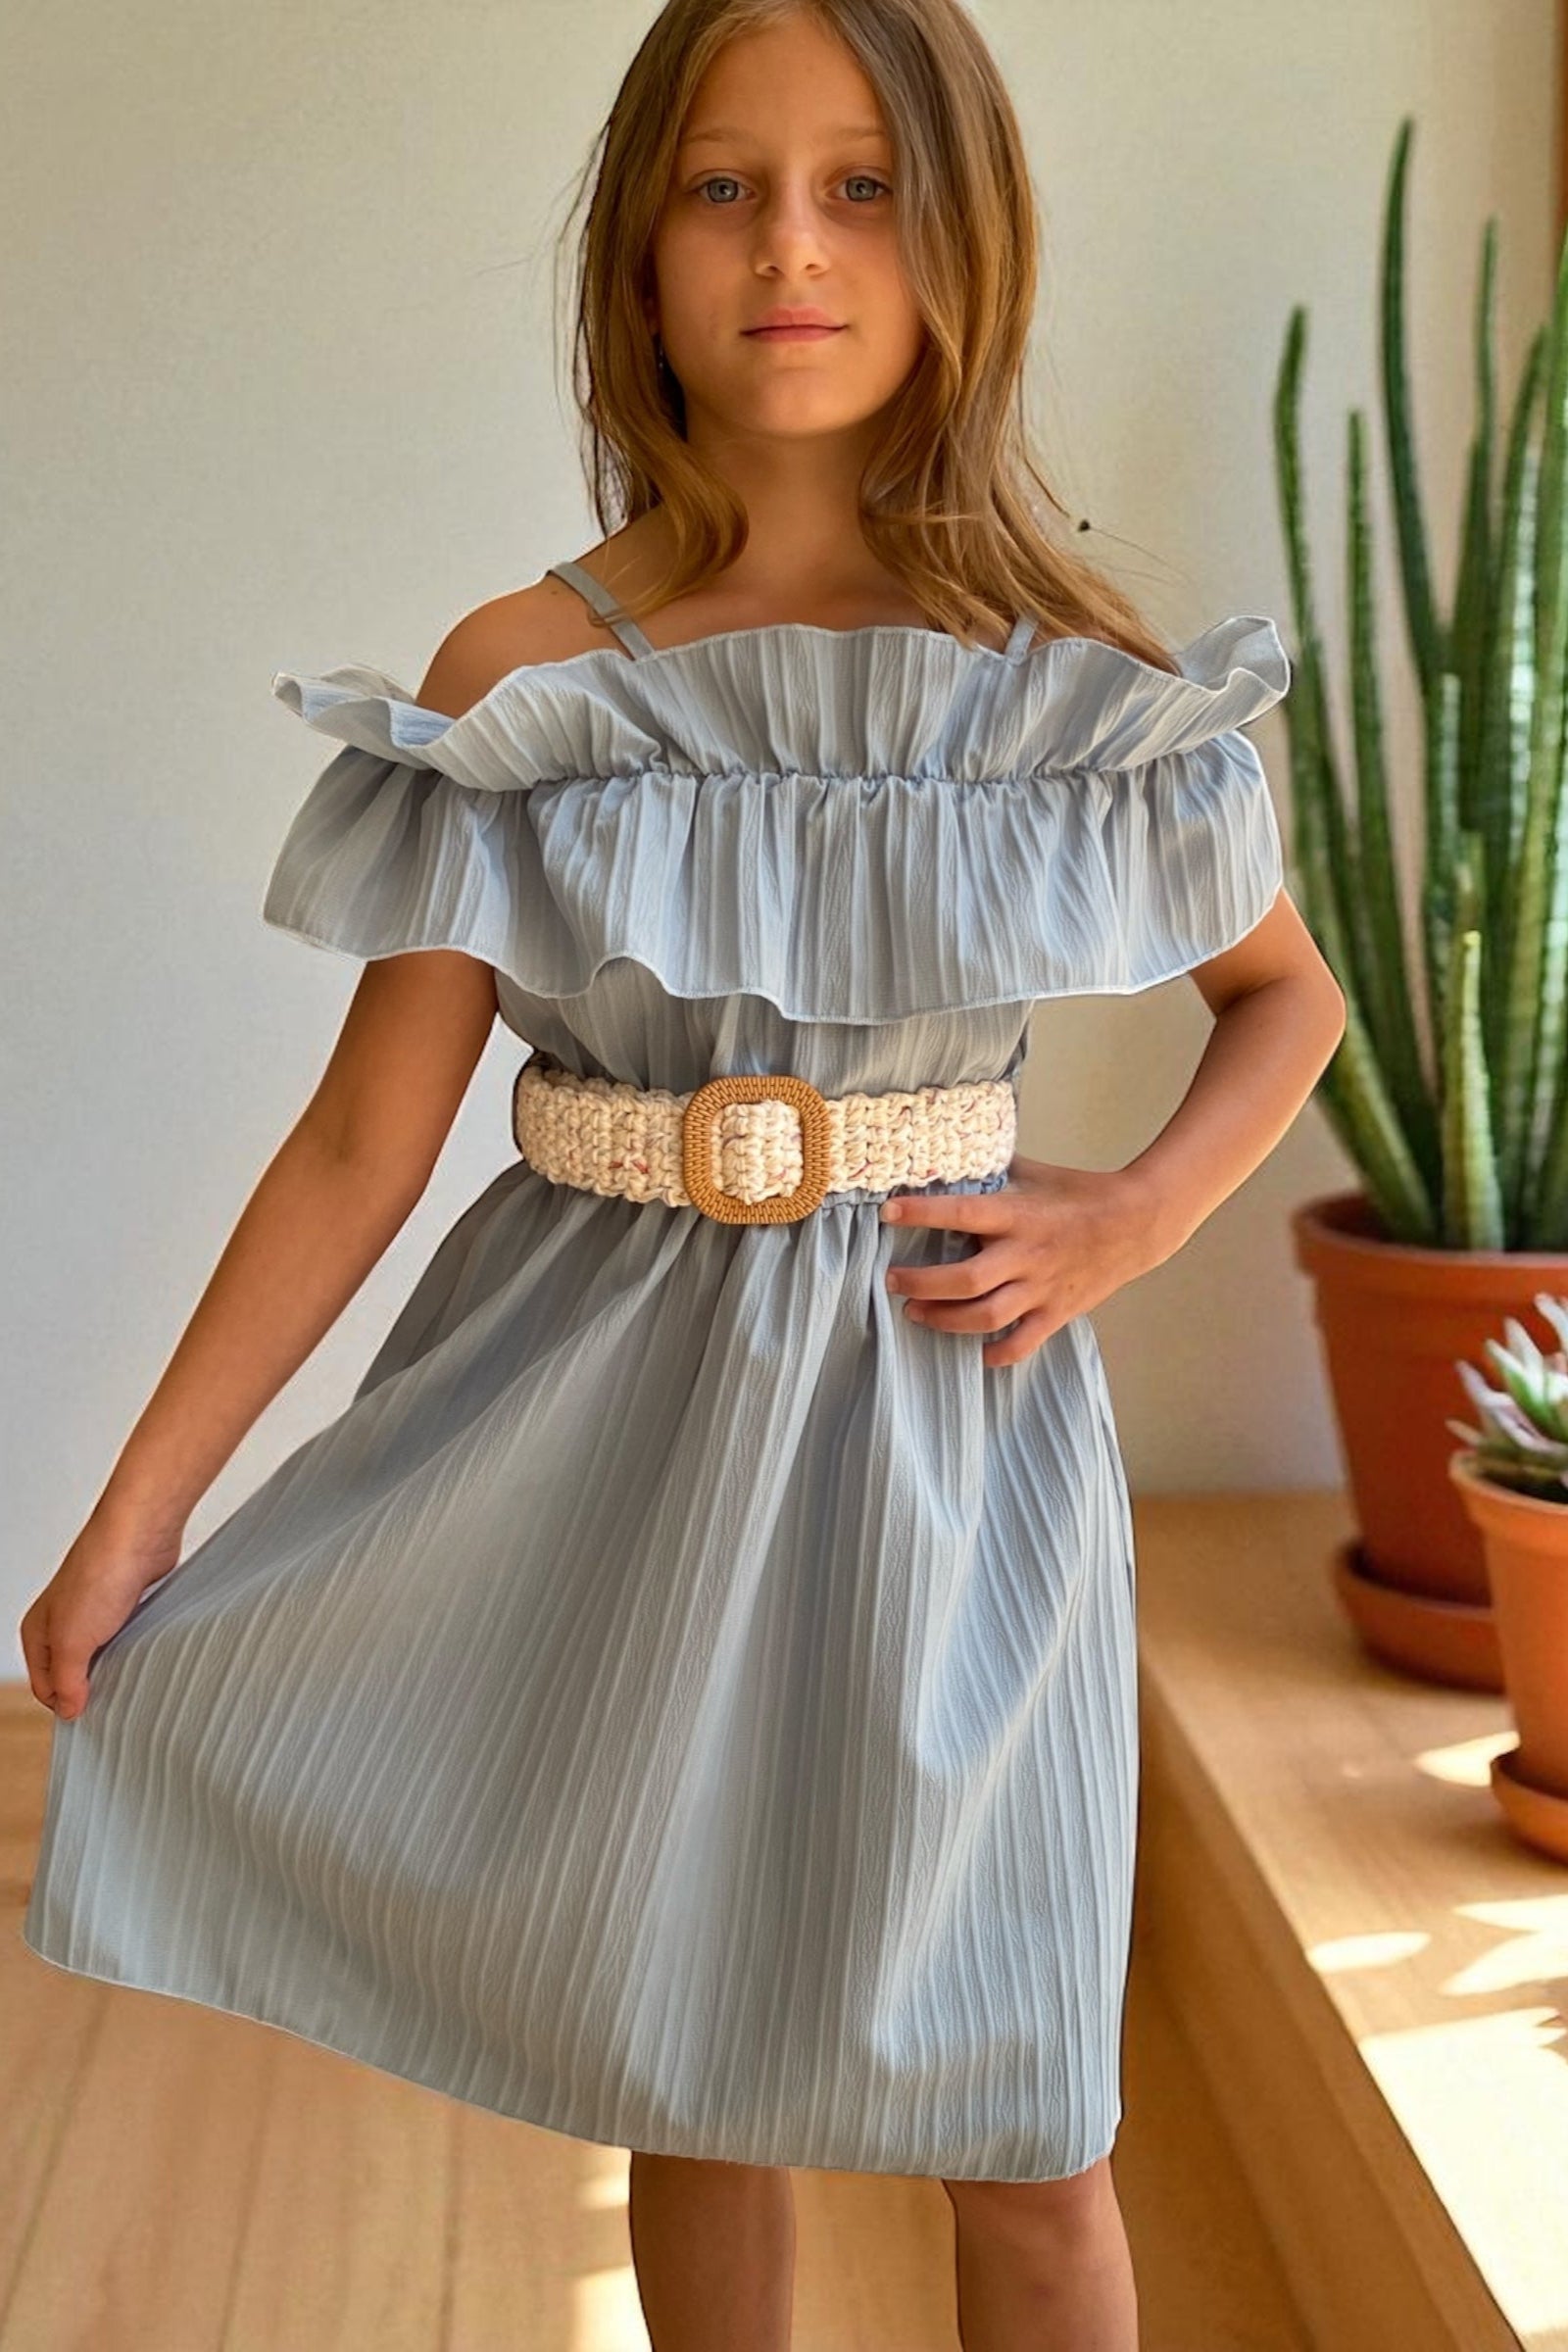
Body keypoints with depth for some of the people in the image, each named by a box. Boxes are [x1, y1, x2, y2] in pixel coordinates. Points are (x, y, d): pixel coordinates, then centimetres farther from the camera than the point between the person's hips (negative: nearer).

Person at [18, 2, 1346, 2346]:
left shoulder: (1074, 672, -3)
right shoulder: (517, 678, -5)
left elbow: (1288, 991, 12)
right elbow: (364, 1136, -5)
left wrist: (1131, 1222, -6)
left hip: (942, 1399, 0)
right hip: (620, 1411, 1)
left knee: (1030, 2147, 6)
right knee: (695, 2081, 15)